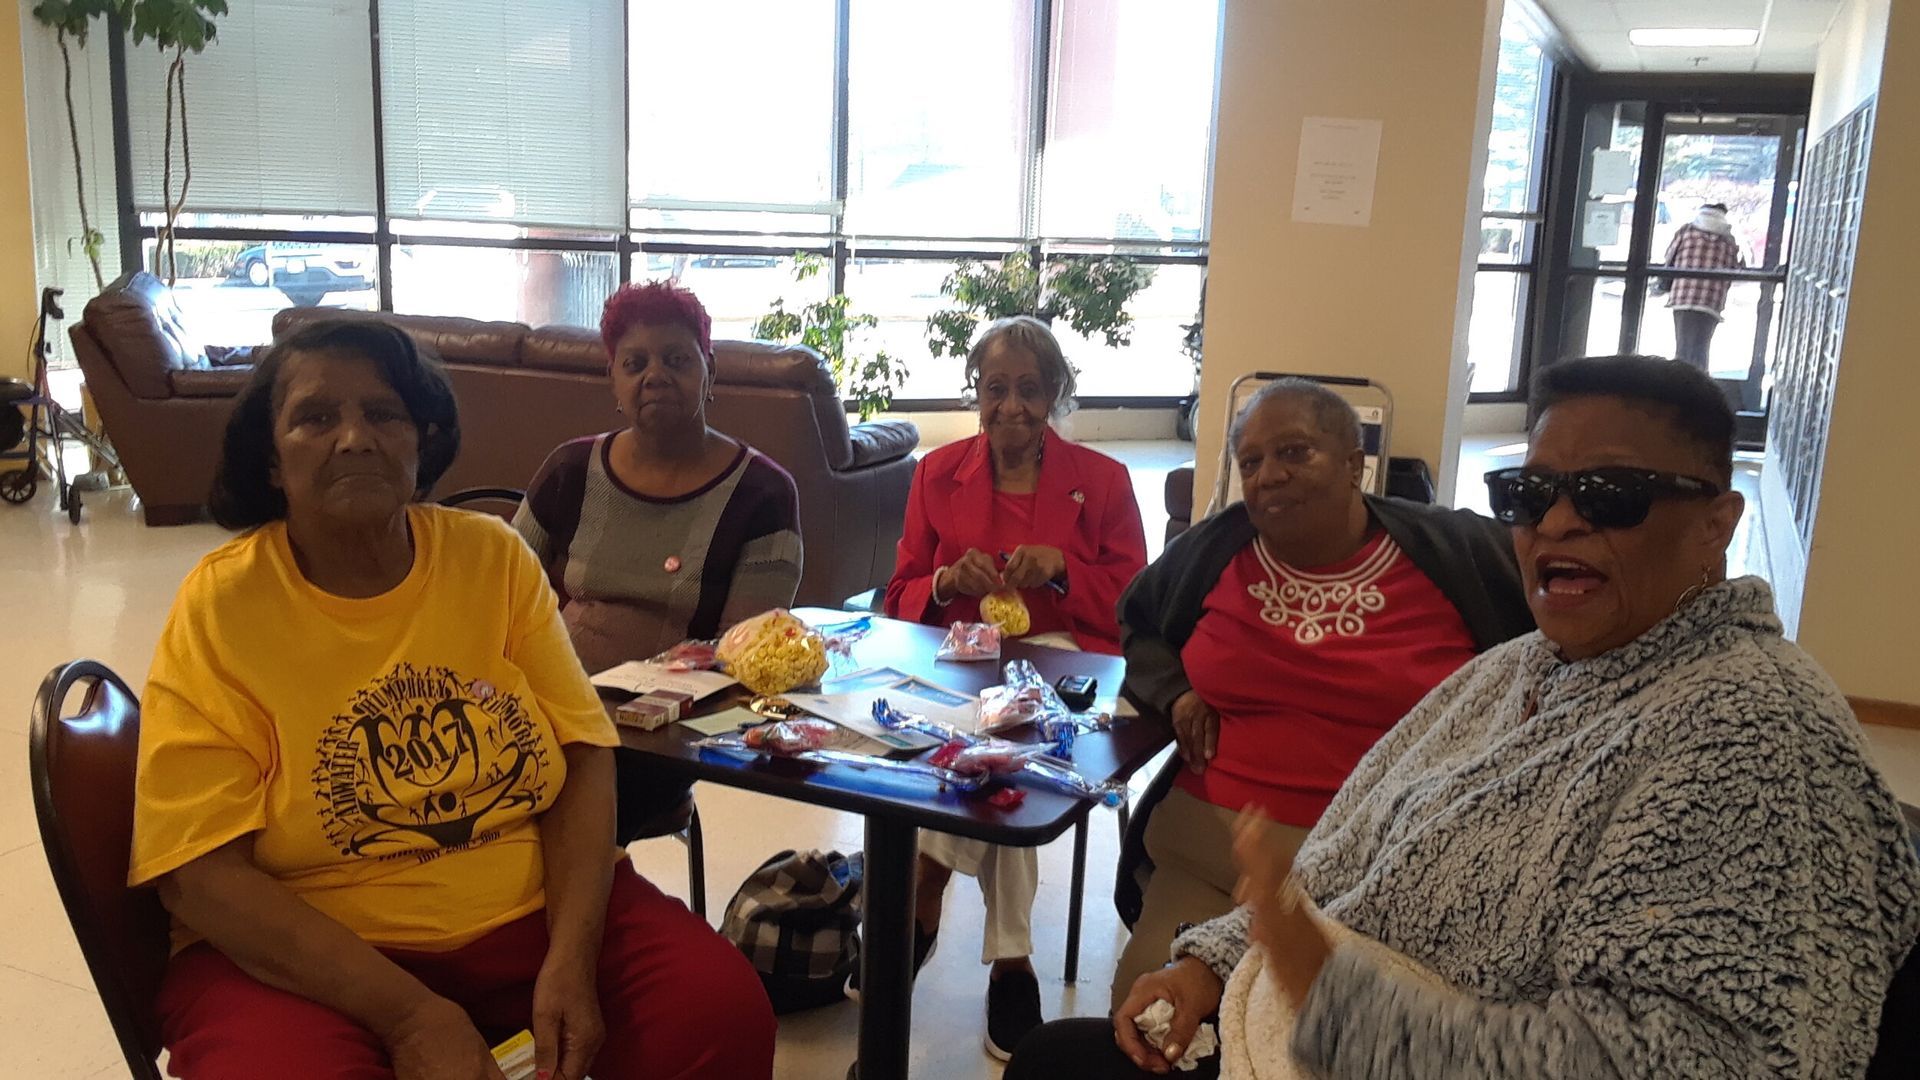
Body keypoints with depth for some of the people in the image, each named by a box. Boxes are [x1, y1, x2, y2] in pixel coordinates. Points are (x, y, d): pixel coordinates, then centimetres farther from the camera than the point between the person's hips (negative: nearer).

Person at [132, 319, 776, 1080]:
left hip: (533, 911, 2)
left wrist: (571, 956, -17)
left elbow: (580, 758, -2)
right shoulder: (220, 606, -7)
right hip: (310, 953, -2)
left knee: (723, 1010, -17)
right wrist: (406, 1013, -21)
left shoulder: (494, 557, 1)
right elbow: (203, 874, -11)